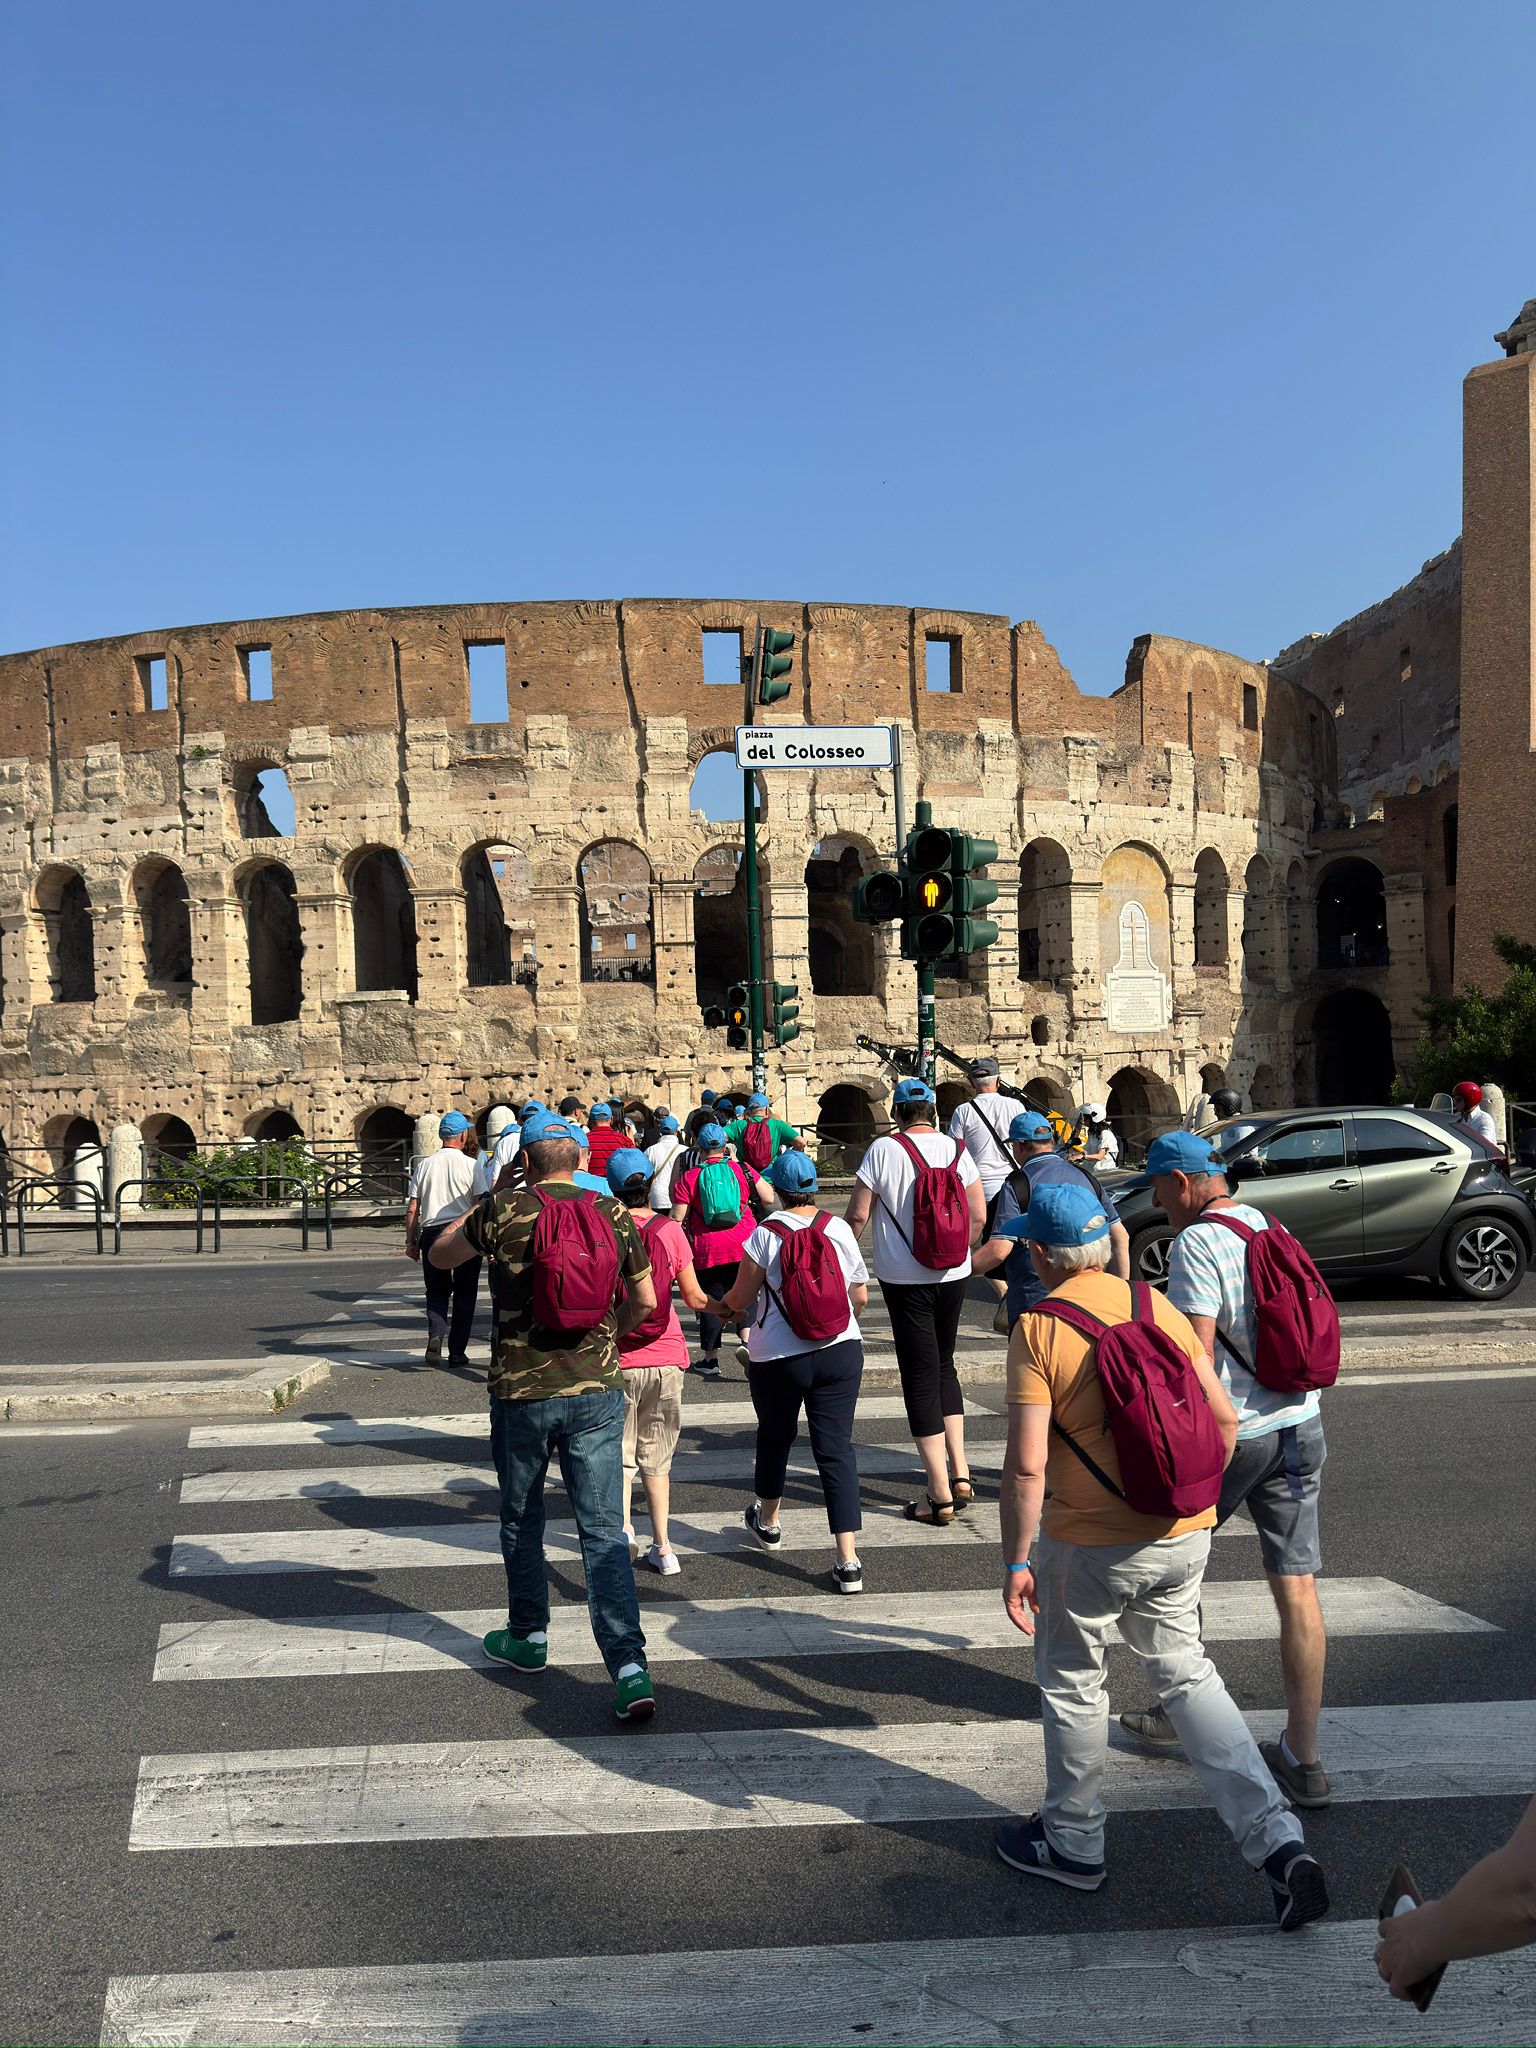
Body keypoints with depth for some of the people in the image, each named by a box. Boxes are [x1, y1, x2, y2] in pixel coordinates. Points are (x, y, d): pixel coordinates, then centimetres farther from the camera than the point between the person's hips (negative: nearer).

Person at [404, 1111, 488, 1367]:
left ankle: (435, 1335, -11)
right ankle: (457, 1352, 10)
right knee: (464, 1294, 9)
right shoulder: (472, 1165, -4)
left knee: (437, 1291, 14)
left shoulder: (424, 1165, 5)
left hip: (432, 1233, 2)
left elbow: (412, 1209, 6)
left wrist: (411, 1242, 13)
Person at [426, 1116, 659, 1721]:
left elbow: (439, 1257, 10)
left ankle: (528, 1638, 37)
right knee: (604, 1530, 2)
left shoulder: (502, 1211, -7)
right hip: (596, 1392, 1)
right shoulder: (614, 1215, 0)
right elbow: (646, 1301, 7)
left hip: (521, 1392, -1)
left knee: (521, 1521, 20)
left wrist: (474, 1214, 24)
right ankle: (630, 1667, -7)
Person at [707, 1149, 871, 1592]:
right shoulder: (840, 1229, -1)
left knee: (775, 1437, 21)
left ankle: (767, 1520, 45)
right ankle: (849, 1561, -4)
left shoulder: (766, 1233, -12)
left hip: (778, 1358, -2)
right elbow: (861, 1297, 7)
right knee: (836, 1448, 2)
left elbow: (740, 1297, -4)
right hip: (841, 1351, 2)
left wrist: (723, 1307, 18)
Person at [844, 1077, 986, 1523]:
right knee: (943, 1366, 21)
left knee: (921, 1377, 2)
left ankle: (941, 1496, 2)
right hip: (953, 1275, 4)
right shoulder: (956, 1149, 1)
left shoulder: (883, 1149, -9)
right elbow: (979, 1216, 2)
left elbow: (858, 1214, -8)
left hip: (904, 1279, -4)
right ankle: (960, 1473, 15)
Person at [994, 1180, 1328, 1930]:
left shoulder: (1038, 1330, -15)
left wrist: (1016, 1561, -10)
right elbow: (1224, 1419, 4)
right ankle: (1278, 1842, 13)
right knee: (1188, 1676, 20)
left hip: (1089, 1544, -5)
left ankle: (1073, 1843, 32)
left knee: (1072, 1685, 16)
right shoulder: (1159, 1307, 1)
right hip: (1182, 1535, 5)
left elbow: (1026, 1464, -20)